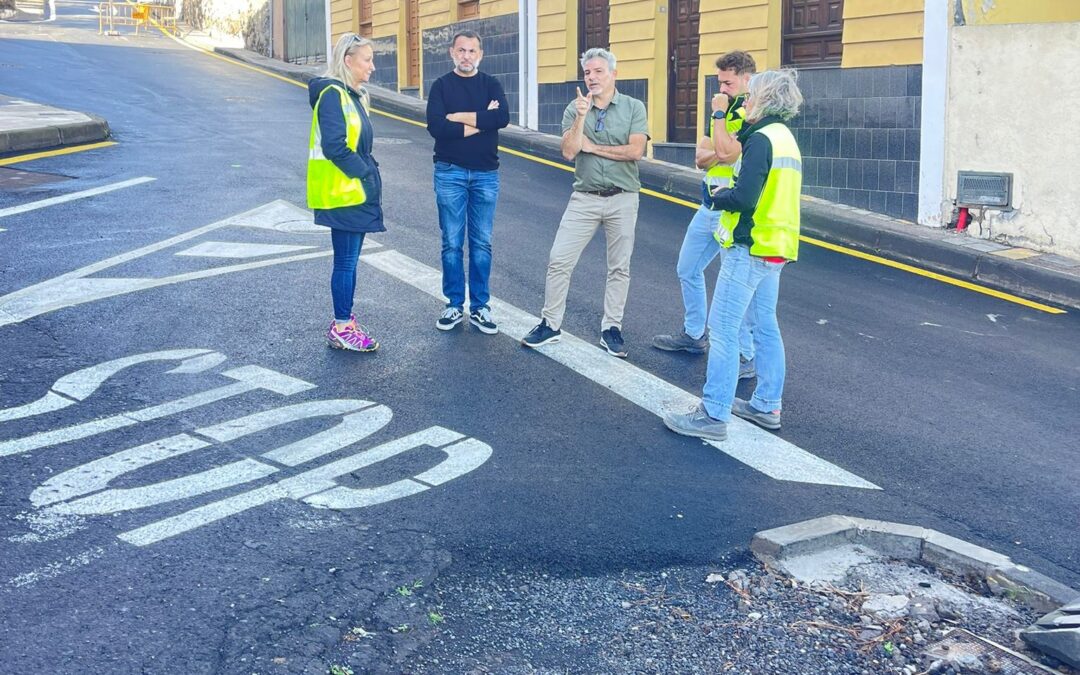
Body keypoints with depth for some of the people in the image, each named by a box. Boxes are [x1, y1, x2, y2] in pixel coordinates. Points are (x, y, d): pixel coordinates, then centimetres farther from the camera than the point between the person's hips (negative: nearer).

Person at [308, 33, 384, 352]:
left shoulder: (352, 95, 16)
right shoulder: (332, 94, -14)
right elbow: (334, 147, -22)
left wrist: (369, 173, 6)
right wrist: (365, 173, -15)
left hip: (356, 192, 9)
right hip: (343, 193, -9)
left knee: (348, 261, 13)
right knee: (346, 262, -3)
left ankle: (345, 322, 21)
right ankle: (341, 328, 6)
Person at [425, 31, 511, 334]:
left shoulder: (491, 85, 6)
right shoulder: (441, 85, 2)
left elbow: (503, 117, -14)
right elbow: (436, 126, -14)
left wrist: (459, 117, -14)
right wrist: (481, 121, -13)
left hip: (485, 174, 1)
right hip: (450, 173, -1)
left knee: (481, 243, 5)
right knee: (452, 243, 3)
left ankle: (479, 307, 12)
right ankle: (454, 305, 13)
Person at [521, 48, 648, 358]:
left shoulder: (633, 107, -1)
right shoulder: (574, 109, 3)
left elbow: (635, 150, -14)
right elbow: (569, 151, -9)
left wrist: (592, 147, -8)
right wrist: (581, 116, -19)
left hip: (622, 199, -1)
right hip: (584, 198, 1)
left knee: (619, 267, 6)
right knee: (559, 260, -2)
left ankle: (611, 329, 18)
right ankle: (551, 324, 10)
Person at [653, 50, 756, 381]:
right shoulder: (727, 110, 13)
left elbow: (727, 152, -25)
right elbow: (701, 157, 9)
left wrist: (718, 114, -15)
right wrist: (717, 155, -12)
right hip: (709, 206, 10)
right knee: (688, 269, 19)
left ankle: (745, 357, 1)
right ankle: (694, 335, 35)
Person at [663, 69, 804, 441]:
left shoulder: (761, 139, -15)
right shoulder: (785, 138, 15)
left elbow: (744, 199, -24)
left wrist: (719, 197, -5)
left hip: (750, 249, -10)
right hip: (776, 247, 10)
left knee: (723, 328, -6)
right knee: (765, 326, 16)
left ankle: (714, 415, -4)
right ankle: (766, 406, 25)